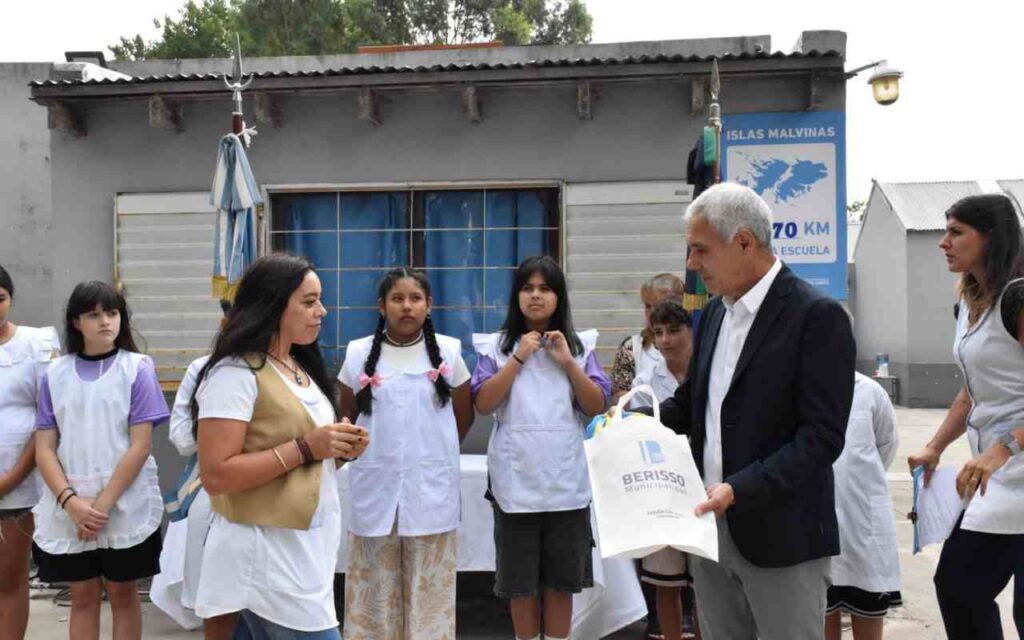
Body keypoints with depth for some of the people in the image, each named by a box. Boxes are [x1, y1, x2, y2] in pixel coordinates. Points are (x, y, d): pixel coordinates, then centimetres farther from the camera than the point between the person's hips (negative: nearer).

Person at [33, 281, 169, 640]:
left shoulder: (137, 368, -4)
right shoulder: (55, 374, 4)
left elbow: (140, 446, -9)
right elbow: (44, 449, 1)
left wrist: (103, 503, -13)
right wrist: (71, 501, -13)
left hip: (125, 507, -2)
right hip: (69, 510, 2)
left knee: (122, 593, 9)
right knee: (82, 596, 11)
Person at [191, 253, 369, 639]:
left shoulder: (302, 368, 13)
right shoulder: (236, 373, -15)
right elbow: (215, 475, -21)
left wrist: (337, 449, 1)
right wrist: (305, 448, -21)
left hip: (306, 547, 8)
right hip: (267, 556, -8)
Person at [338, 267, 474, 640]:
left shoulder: (448, 351, 1)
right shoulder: (359, 354, 2)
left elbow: (464, 416, 11)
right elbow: (347, 416, 13)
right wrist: (375, 453, 12)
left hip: (431, 487, 0)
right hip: (375, 486, 1)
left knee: (429, 586, 7)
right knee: (376, 585, 8)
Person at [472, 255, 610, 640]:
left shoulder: (579, 345, 6)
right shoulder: (497, 346, 2)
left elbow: (598, 406, 0)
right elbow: (483, 403, -9)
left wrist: (568, 362, -10)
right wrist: (518, 358, -12)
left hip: (566, 479, 1)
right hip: (516, 478, -1)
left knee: (561, 577, 9)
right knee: (520, 578, 8)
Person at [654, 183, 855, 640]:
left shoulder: (817, 316, -13)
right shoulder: (714, 312, 11)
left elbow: (822, 437, -18)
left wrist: (740, 490, -24)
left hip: (780, 537, -7)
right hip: (710, 523, 7)